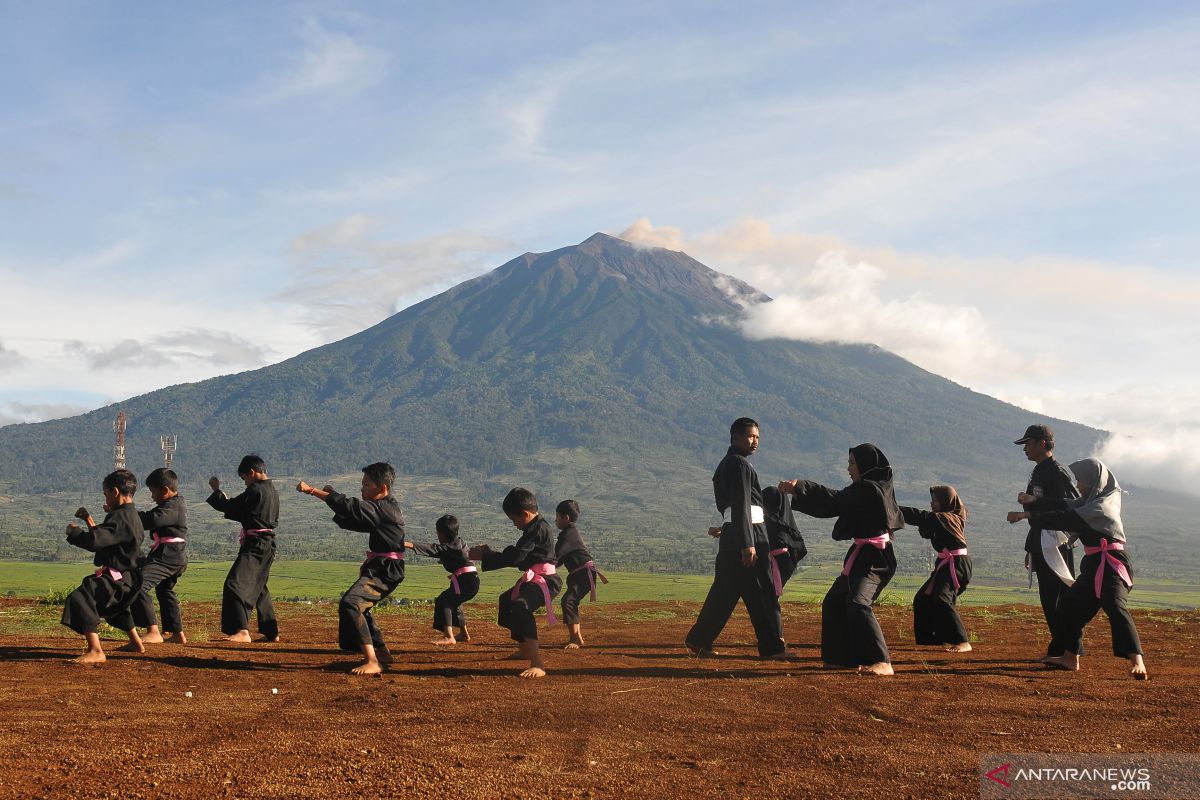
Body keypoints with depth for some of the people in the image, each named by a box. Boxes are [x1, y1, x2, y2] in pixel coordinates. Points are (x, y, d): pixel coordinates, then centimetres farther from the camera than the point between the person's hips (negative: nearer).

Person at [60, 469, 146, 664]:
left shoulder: (120, 518, -20)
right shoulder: (132, 515, 12)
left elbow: (94, 541, -29)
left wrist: (73, 531, -12)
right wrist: (92, 525, 18)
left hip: (116, 578, -11)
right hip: (127, 577, 11)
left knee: (79, 599, -24)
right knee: (116, 606, 37)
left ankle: (95, 651, -30)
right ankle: (136, 643, 51)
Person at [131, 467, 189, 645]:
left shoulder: (172, 507, -17)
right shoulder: (177, 503, 16)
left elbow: (150, 520, -29)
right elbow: (153, 519, 17)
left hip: (167, 555, -11)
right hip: (176, 556, 11)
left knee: (139, 586, -19)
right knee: (165, 591, 27)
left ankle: (153, 632, -25)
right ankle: (178, 634, 34)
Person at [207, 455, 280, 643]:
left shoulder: (255, 491, -15)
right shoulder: (271, 490, 14)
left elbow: (228, 507, -8)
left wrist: (216, 489, 7)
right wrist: (230, 504, 14)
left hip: (255, 545, -10)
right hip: (267, 545, 10)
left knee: (235, 584, -15)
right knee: (258, 588, 21)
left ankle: (241, 631, -24)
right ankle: (271, 632, 27)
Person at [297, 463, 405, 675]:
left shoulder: (382, 509, -18)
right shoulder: (388, 507, 12)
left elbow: (350, 507, -27)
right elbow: (356, 521, 14)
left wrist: (312, 490, -25)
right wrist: (332, 495, -1)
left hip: (384, 570, -11)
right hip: (383, 568, 11)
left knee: (350, 604, -25)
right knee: (359, 606, 29)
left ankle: (372, 662, -30)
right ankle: (381, 653, 41)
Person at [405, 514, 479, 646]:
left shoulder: (451, 546, -13)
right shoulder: (458, 542, 15)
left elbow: (434, 550, -24)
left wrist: (411, 545, -31)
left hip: (465, 580, -10)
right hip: (471, 580, 10)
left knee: (443, 601, -14)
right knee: (453, 602, 27)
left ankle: (449, 637, -22)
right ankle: (464, 634, 39)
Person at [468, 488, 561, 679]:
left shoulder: (538, 529, -19)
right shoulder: (535, 527, 13)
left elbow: (514, 556, -25)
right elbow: (516, 554, 17)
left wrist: (483, 556, -18)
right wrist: (487, 552, 8)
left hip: (544, 580, -12)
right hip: (533, 579, 12)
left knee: (520, 607, -37)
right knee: (507, 600, 34)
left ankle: (537, 664, -44)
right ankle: (524, 650, 50)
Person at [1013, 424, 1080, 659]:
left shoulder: (1057, 472, -10)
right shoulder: (1037, 473, 19)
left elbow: (1072, 504, -24)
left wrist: (1034, 501, -28)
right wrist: (1030, 548, 24)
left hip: (1055, 542, -10)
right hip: (1041, 546, 10)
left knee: (1061, 598, -10)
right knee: (1048, 599, 11)